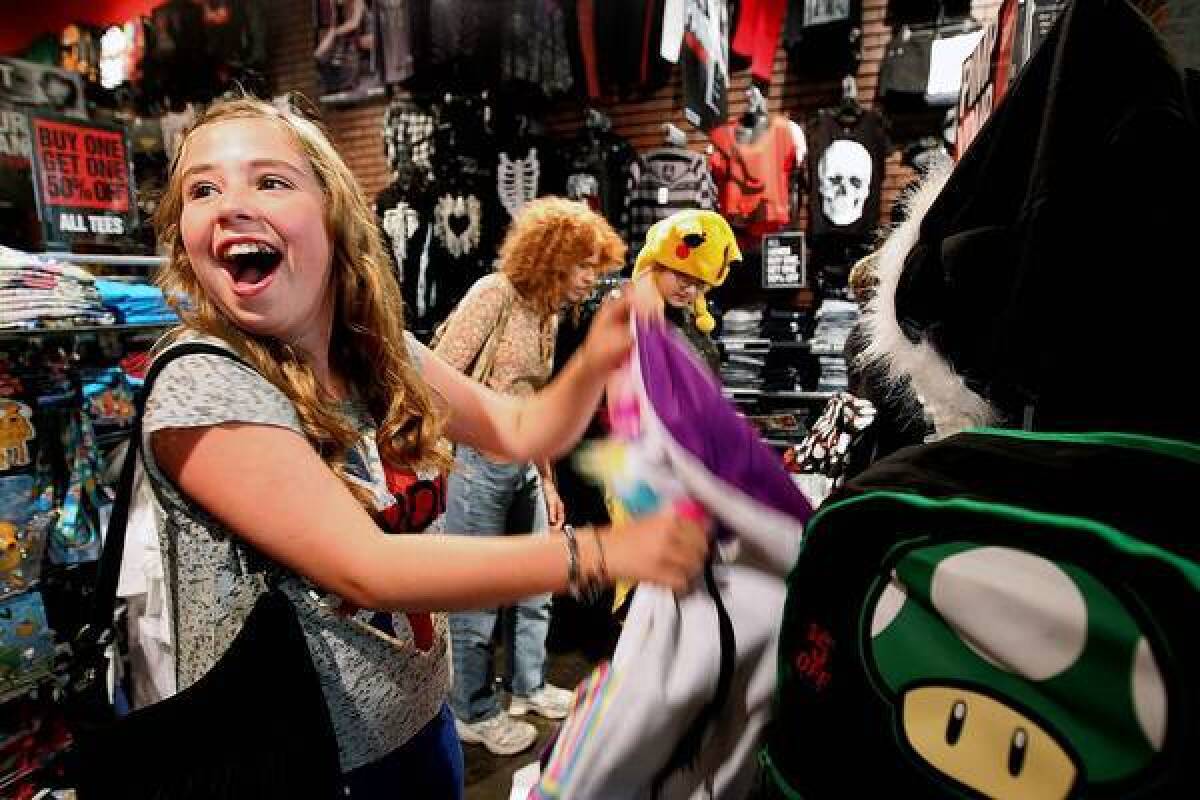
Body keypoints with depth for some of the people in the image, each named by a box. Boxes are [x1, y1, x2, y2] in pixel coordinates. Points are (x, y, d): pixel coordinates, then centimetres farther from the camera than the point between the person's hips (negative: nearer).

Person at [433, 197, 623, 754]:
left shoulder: (550, 314, 12)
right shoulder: (496, 292, -13)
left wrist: (548, 482, 16)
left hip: (522, 465, 8)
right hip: (473, 460, -8)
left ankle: (527, 687, 39)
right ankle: (473, 713, 27)